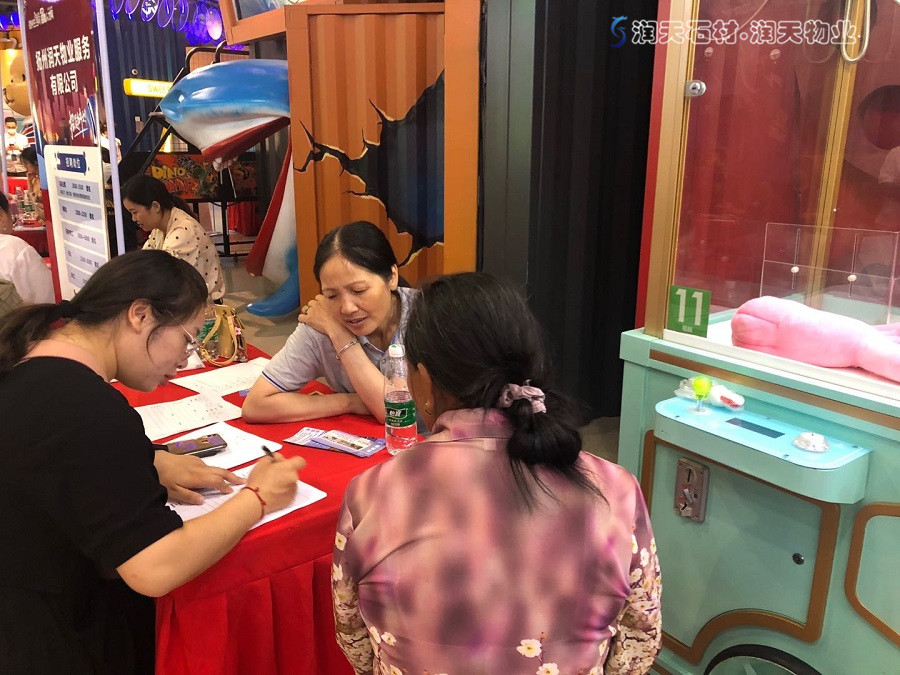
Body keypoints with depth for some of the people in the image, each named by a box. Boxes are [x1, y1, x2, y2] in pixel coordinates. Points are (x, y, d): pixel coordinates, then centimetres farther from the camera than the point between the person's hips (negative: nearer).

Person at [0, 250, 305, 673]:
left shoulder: (36, 352, -2)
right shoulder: (87, 408, -32)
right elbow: (156, 570, -34)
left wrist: (152, 463, 1)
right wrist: (257, 498, -19)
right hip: (44, 639, -9)